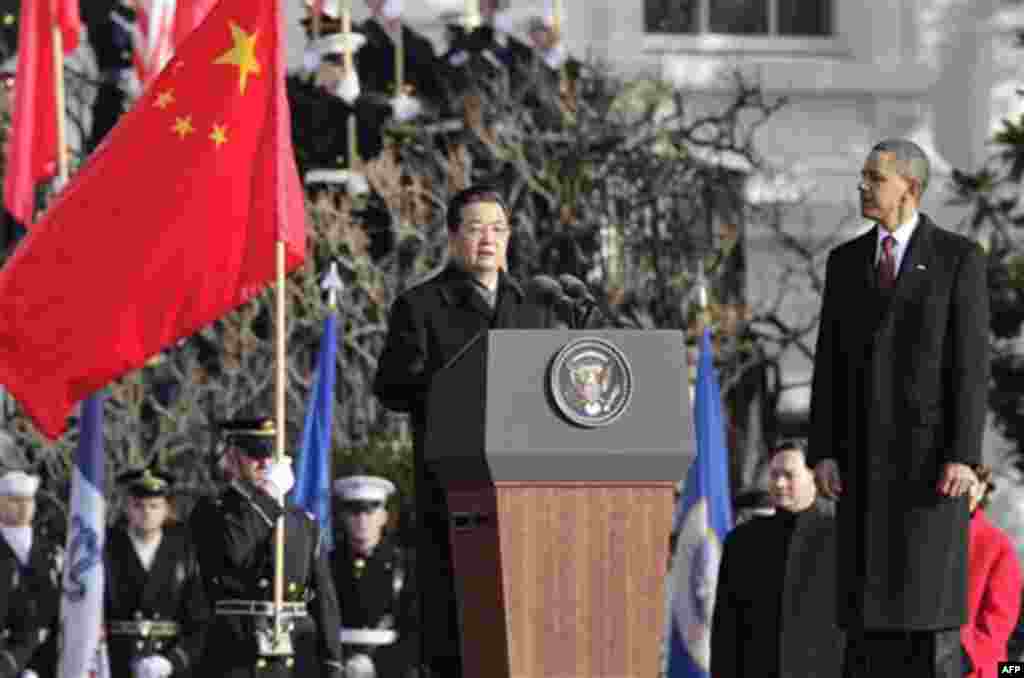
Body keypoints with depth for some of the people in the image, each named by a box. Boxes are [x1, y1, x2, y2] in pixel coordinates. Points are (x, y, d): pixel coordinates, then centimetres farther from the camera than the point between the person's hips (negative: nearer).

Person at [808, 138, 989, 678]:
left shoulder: (959, 258, -3)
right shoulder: (846, 261, 10)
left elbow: (971, 362, -8)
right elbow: (830, 363, 9)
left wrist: (963, 456, -16)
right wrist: (823, 453, -1)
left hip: (932, 447, -4)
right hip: (866, 452, 4)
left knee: (932, 598, -7)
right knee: (865, 599, 2)